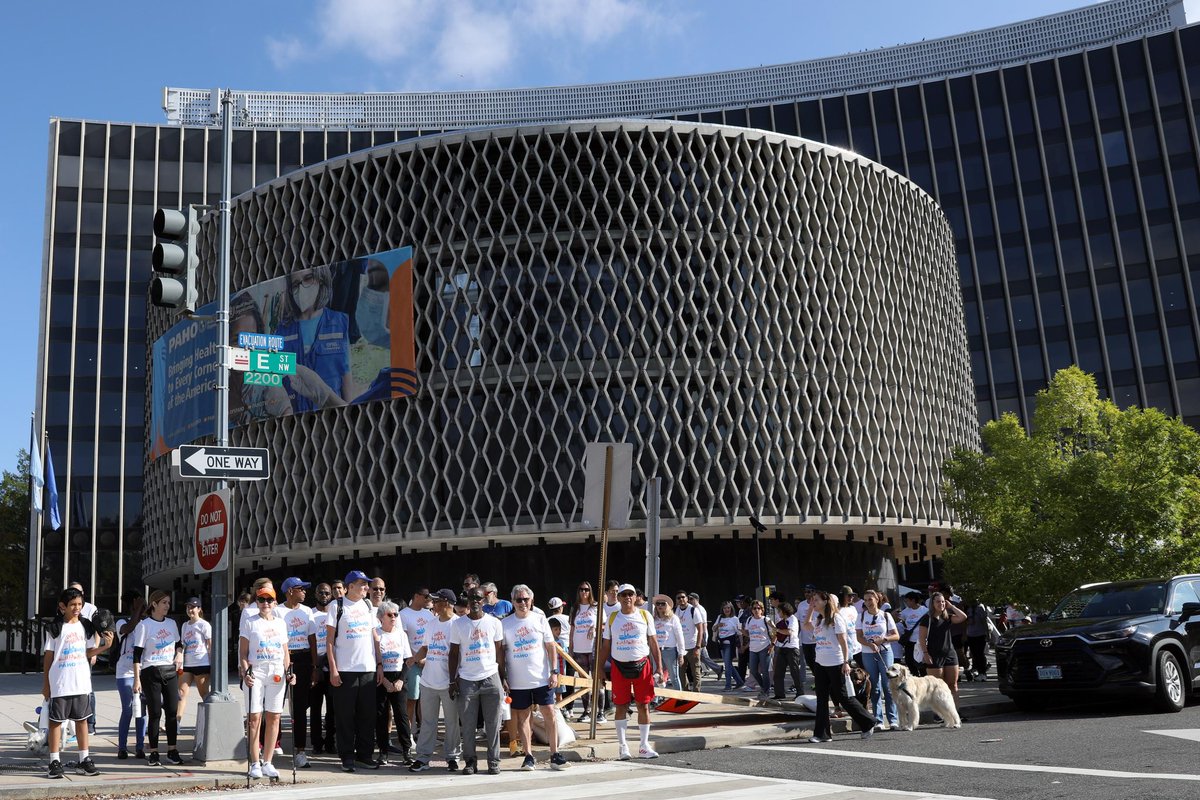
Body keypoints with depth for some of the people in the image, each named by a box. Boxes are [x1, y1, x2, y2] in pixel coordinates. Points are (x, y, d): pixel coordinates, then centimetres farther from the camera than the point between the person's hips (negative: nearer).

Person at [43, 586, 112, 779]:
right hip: (59, 684, -3)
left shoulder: (86, 626, 6)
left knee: (82, 719, 8)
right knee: (56, 721, 3)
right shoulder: (55, 628, -3)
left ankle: (84, 759, 13)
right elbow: (48, 656, 0)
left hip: (81, 683, 3)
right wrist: (45, 684, -1)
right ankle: (54, 761, 9)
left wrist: (106, 646, -8)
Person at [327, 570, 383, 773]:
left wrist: (379, 665, 9)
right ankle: (347, 756, 10)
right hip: (345, 670, -4)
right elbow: (329, 640, -4)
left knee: (367, 714, 7)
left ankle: (364, 754, 17)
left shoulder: (368, 606, 12)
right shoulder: (337, 606, -2)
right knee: (345, 715, 1)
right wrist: (333, 669, -10)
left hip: (368, 669, 4)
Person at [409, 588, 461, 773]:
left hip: (449, 683, -6)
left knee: (452, 722, 5)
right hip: (428, 681, 6)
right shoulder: (431, 624, 13)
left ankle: (453, 756, 15)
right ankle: (423, 757, 16)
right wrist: (414, 658, 1)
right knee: (427, 721, 10)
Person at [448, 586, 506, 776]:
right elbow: (454, 654, 5)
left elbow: (500, 651, 9)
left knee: (493, 724, 3)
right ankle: (470, 761, 14)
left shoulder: (494, 622, 4)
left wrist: (503, 678, 5)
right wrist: (452, 681, -1)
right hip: (467, 680, 0)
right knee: (467, 725, 2)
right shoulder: (458, 624, 2)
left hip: (491, 678, 0)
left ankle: (493, 761, 13)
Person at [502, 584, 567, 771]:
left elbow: (551, 647, 5)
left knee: (550, 715, 0)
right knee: (522, 719, 5)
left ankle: (554, 755, 9)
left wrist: (554, 671, -2)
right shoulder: (505, 624, 0)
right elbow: (501, 653, 3)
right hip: (518, 682, 0)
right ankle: (528, 756, 15)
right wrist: (502, 678, -2)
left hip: (542, 678, 0)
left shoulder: (540, 619, 2)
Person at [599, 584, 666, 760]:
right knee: (621, 706, 2)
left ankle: (644, 746, 11)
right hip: (619, 666, 0)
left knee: (644, 705, 2)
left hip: (642, 665, 0)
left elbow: (653, 642, 5)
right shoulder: (612, 618, 6)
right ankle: (622, 746, 10)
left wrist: (659, 666, -1)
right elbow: (605, 646, 9)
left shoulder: (645, 615, 5)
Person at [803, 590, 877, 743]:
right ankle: (822, 733, 8)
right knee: (821, 698, 5)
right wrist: (810, 609, 19)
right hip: (820, 664, 7)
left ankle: (868, 723, 15)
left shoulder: (835, 618, -11)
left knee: (843, 697, 0)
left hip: (835, 664, -7)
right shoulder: (818, 620, 11)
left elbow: (843, 641, -12)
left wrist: (846, 662, -18)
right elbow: (806, 625, 32)